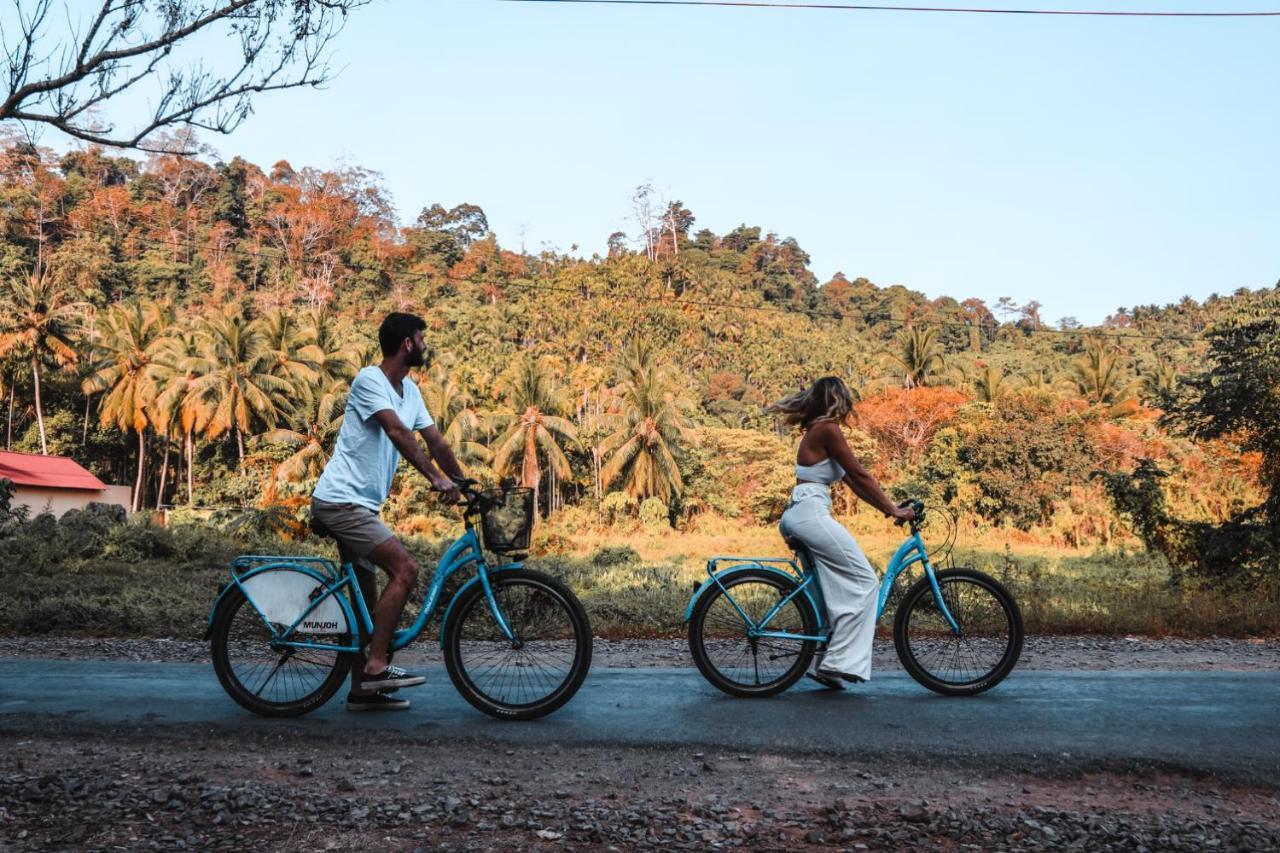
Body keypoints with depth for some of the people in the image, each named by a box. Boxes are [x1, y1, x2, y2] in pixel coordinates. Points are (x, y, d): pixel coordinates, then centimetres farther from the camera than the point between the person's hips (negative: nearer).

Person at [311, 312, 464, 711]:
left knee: (367, 596, 11)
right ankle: (377, 666, -12)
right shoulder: (369, 380, -14)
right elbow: (397, 432, -26)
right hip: (341, 500, -10)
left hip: (358, 504, 10)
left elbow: (436, 441, 13)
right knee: (405, 568, -19)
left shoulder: (410, 391, 13)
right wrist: (437, 478, -32)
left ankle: (363, 690, 18)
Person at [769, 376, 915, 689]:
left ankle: (828, 664, 13)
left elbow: (850, 479, 21)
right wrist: (894, 509, -4)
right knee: (865, 581, -5)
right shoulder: (828, 429, -9)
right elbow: (860, 475, -10)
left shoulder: (817, 431, 21)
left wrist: (889, 507, 19)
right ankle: (839, 661, -7)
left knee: (840, 589, 12)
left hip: (796, 516, 10)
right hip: (811, 514, -10)